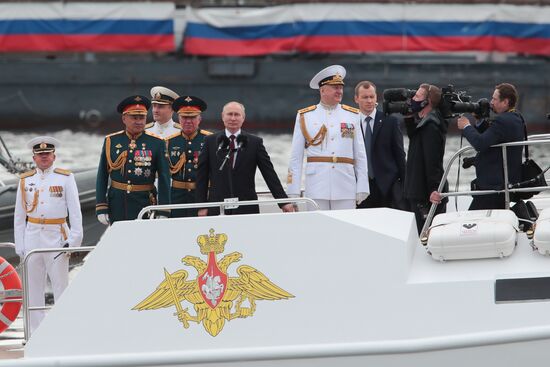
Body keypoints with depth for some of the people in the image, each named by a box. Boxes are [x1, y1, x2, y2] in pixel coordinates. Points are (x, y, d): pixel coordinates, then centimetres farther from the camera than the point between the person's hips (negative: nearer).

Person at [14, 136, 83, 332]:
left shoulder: (66, 178, 3)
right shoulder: (25, 181, 10)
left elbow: (75, 211, 1)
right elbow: (19, 215, 12)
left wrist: (74, 239, -7)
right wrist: (19, 246, 7)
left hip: (57, 236, -3)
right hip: (32, 238, 3)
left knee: (61, 285, -2)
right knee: (33, 287, 4)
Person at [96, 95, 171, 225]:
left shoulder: (156, 143, -1)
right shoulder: (111, 141, 5)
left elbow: (164, 180, -1)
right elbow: (102, 177, 7)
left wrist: (163, 213, -6)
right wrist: (101, 208, 0)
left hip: (145, 204, -2)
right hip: (117, 203, 2)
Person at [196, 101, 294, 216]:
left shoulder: (255, 142, 6)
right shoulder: (210, 141, 8)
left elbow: (269, 174, 4)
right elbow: (202, 176, 8)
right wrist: (202, 206, 3)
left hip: (247, 209, 0)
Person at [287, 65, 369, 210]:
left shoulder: (352, 115, 11)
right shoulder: (305, 116, 7)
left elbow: (360, 156, 10)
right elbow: (296, 157, 5)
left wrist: (362, 188, 2)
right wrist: (293, 193, -1)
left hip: (346, 188, 1)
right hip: (316, 190, -1)